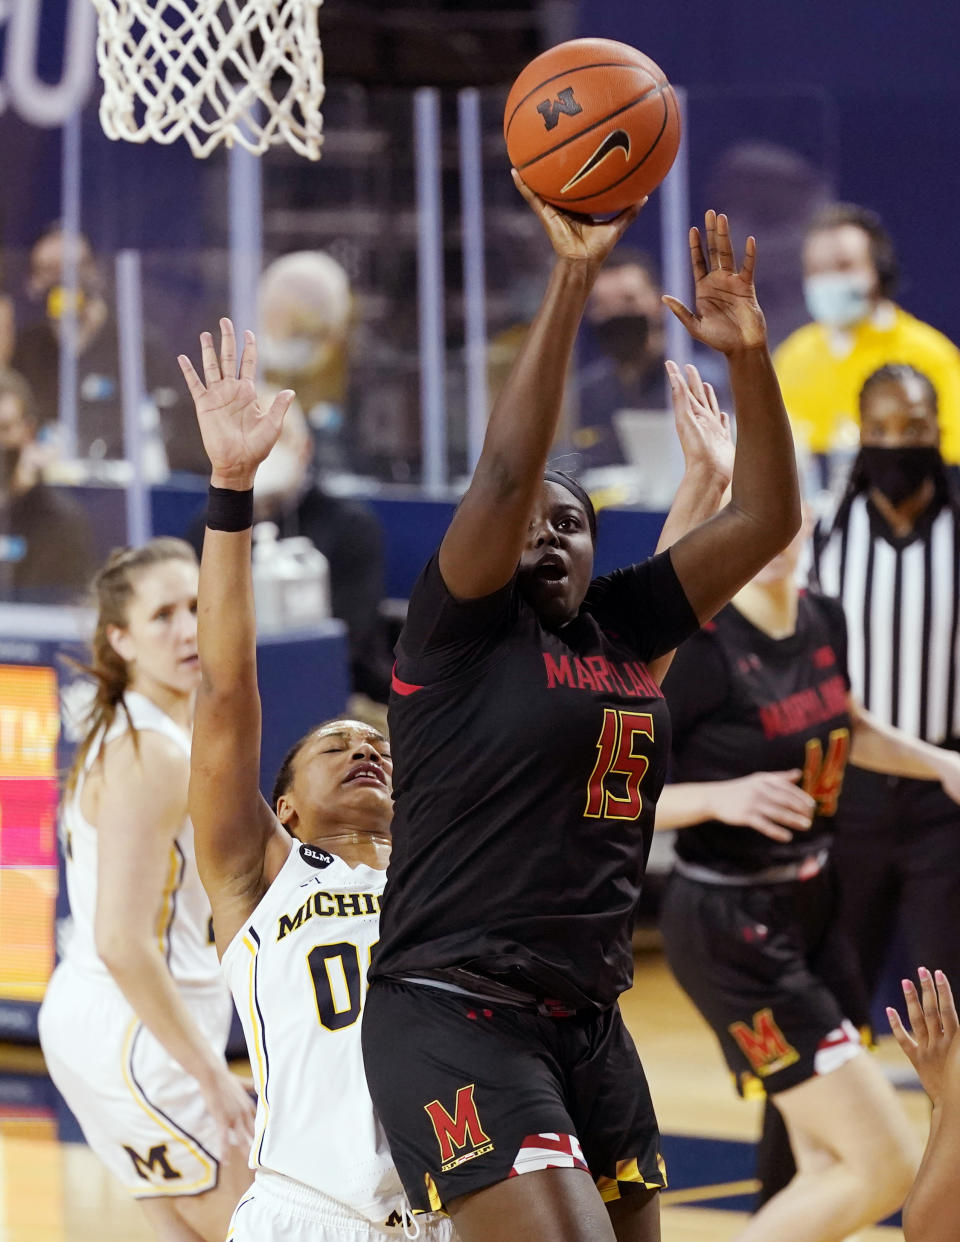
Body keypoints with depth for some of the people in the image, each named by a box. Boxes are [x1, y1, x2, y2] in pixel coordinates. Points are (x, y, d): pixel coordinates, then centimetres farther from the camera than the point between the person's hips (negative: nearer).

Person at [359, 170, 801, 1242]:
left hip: (586, 1023, 7)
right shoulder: (461, 628, -3)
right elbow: (507, 469, -18)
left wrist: (748, 354, -3)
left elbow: (766, 519, 10)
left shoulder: (623, 629, 13)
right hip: (455, 1019, -7)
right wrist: (571, 279, -20)